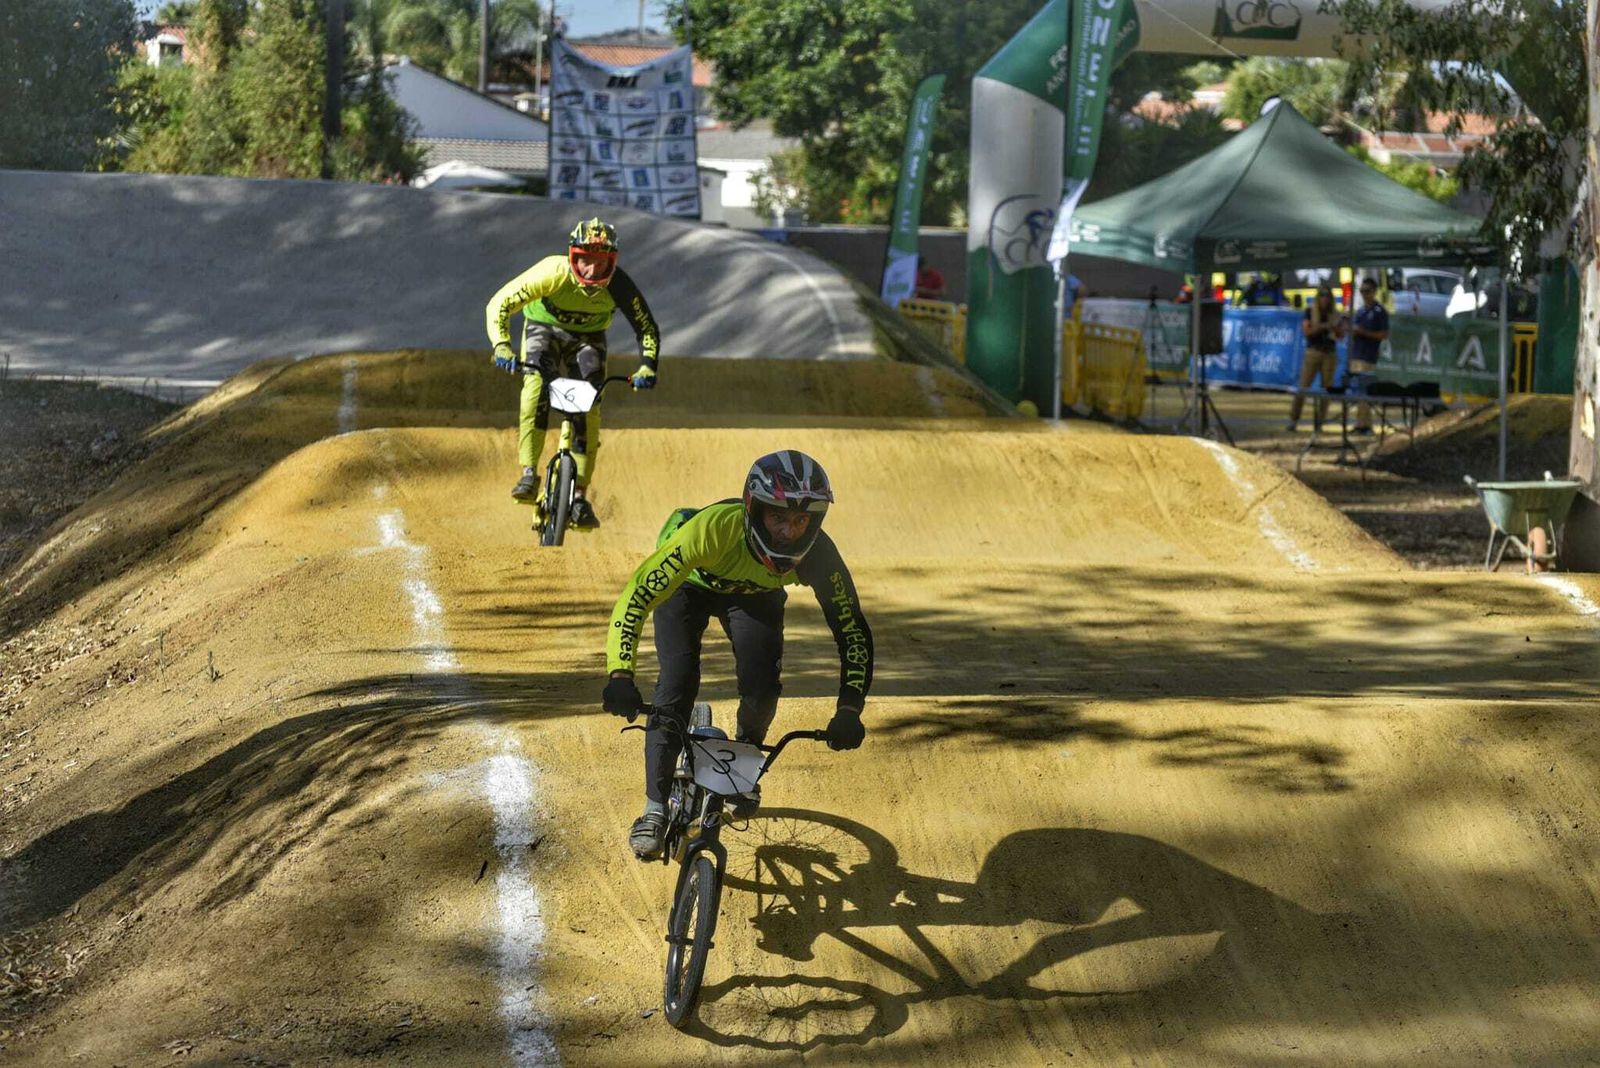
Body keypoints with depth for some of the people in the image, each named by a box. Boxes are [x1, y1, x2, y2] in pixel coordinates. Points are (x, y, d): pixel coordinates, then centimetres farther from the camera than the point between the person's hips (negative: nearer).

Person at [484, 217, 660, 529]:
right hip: (544, 328, -2)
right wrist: (502, 346, -44)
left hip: (587, 336, 2)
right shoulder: (553, 272, -34)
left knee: (588, 409, -15)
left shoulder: (619, 286, -29)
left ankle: (580, 495, -8)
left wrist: (647, 367, -33)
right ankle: (529, 474, -32)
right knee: (537, 384, -30)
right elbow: (499, 304, -30)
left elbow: (647, 328, -17)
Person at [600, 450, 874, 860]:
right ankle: (655, 809, -4)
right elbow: (637, 594, -44)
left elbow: (854, 633, -25)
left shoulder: (817, 554, -35)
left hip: (754, 595, 2)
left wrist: (849, 711, -36)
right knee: (677, 684, -18)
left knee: (761, 687, -18)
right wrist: (620, 675, -53)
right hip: (690, 584, -2)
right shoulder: (715, 527, -44)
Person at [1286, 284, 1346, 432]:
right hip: (1313, 351, -3)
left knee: (1326, 388, 1)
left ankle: (1319, 421, 6)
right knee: (1303, 387, -8)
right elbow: (1306, 330, -7)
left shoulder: (1335, 314, 10)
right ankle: (1293, 420, -7)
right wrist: (1322, 326, -17)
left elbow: (1341, 335, 12)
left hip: (1330, 353, 3)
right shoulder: (1310, 311, 2)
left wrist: (1337, 327, -9)